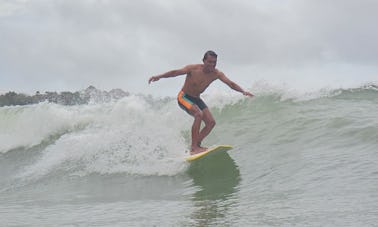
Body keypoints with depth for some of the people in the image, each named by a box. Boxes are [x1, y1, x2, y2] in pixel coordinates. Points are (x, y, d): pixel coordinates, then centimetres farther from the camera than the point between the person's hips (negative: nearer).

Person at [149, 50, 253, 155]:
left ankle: (196, 145, 4)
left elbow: (231, 83, -16)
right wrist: (159, 76, -32)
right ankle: (194, 148, -29)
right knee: (199, 114, -30)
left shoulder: (216, 74, -11)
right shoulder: (193, 69, -22)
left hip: (196, 99, 6)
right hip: (183, 97, -6)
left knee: (211, 122, -6)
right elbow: (176, 72, -21)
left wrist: (243, 91, -32)